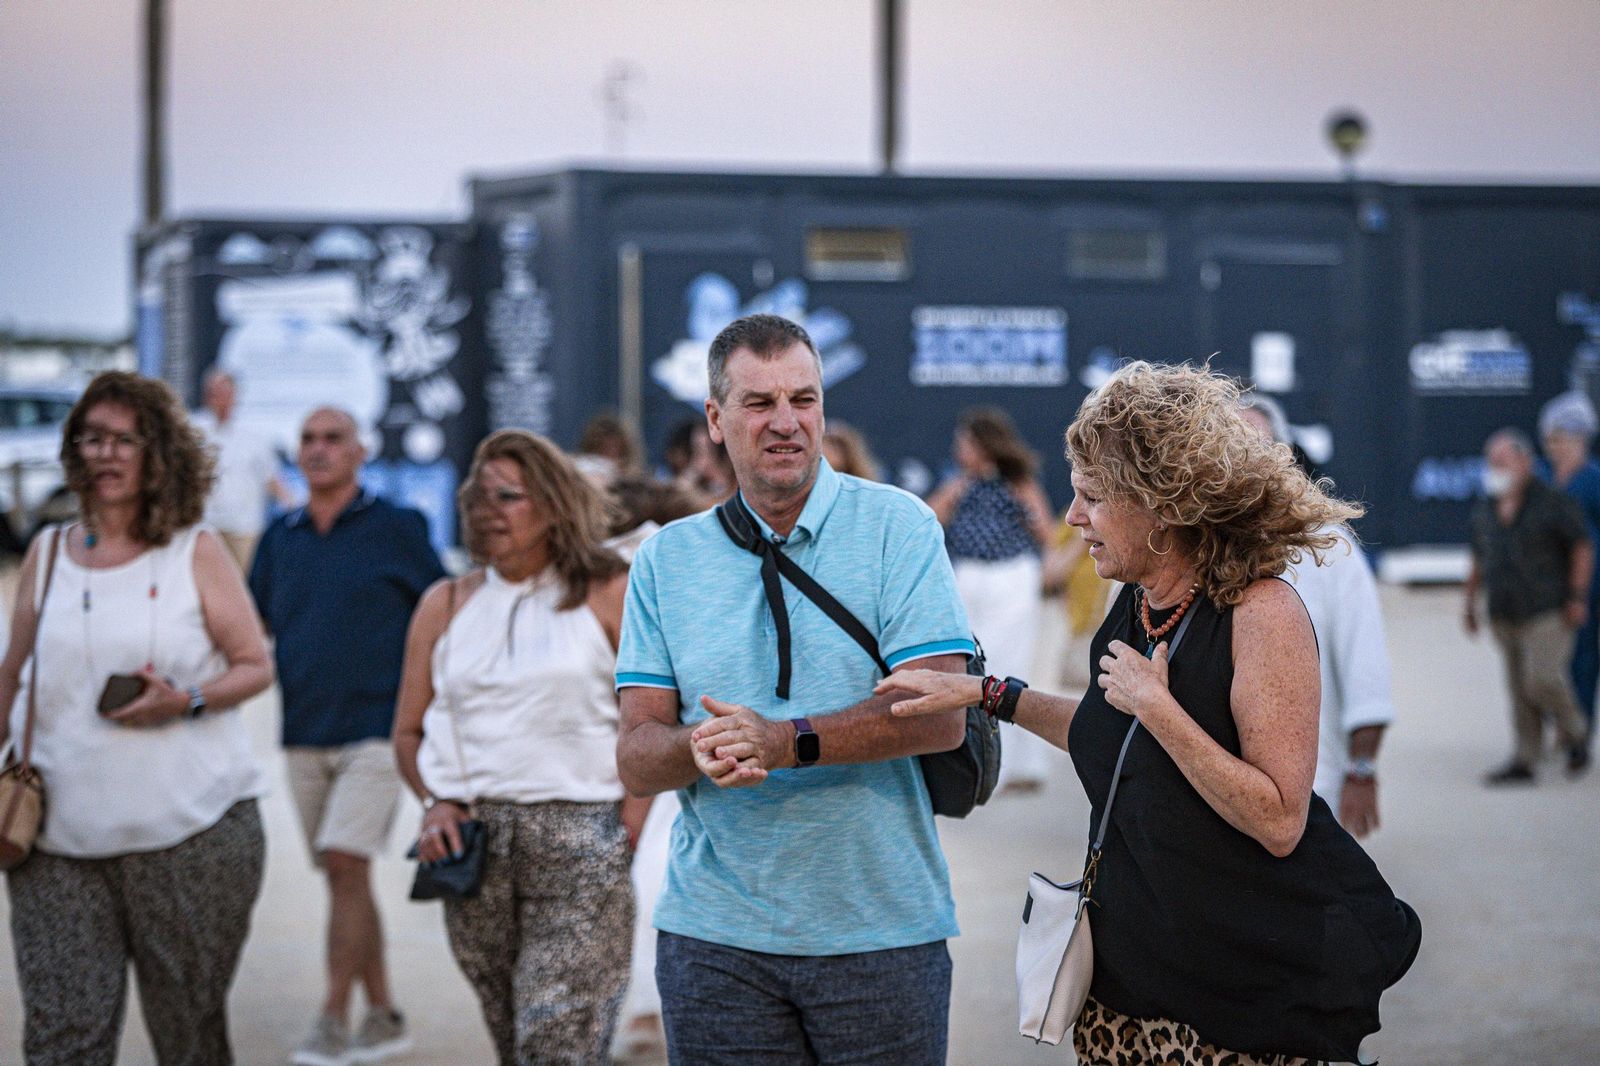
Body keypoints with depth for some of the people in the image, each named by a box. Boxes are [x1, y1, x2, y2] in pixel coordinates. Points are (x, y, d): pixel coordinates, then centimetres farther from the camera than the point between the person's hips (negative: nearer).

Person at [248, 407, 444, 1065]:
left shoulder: (396, 529, -2)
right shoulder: (281, 538, 10)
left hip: (376, 728, -5)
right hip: (303, 734, 5)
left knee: (345, 863, -15)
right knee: (342, 878, 9)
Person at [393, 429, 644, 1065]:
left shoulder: (606, 596, 2)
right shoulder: (445, 606, 13)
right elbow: (408, 731, 16)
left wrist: (632, 816, -9)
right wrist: (437, 804, -1)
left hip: (577, 840, -4)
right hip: (472, 842, 4)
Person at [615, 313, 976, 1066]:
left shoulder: (897, 526, -1)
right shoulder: (666, 559, 7)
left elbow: (941, 715, -11)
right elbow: (637, 761, 3)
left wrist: (786, 742, -21)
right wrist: (698, 748, -20)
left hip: (880, 928, -2)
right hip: (714, 938, 2)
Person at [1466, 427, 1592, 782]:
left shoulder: (1551, 504, -6)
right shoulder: (1484, 510, 11)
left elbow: (1583, 547, -3)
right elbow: (1479, 559, 22)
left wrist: (1578, 597, -9)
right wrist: (1470, 600, 19)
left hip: (1547, 612, -6)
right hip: (1504, 616, 6)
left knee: (1543, 679, -16)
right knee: (1519, 689, 5)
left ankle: (1574, 736, 8)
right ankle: (1524, 762, 7)